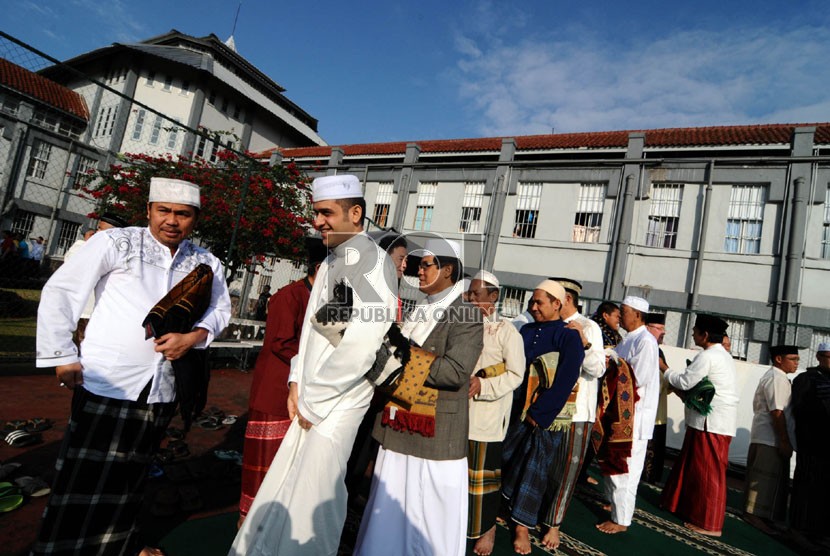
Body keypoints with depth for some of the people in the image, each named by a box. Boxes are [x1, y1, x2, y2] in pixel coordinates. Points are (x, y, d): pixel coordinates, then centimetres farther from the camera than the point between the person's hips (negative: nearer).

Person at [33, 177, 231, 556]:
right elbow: (60, 292, -5)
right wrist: (63, 358, -7)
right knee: (82, 481, 4)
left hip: (160, 391, 4)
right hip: (105, 383, -4)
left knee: (128, 480, 19)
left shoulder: (205, 264, 4)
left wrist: (194, 336, -6)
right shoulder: (115, 242, -7)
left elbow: (220, 308, 13)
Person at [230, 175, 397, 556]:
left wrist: (314, 402, -14)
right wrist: (298, 382, 7)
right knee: (283, 487, 18)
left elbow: (359, 349, -23)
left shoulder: (372, 263, -17)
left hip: (338, 403, -8)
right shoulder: (332, 261, 11)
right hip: (310, 399, 8)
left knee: (310, 495, 4)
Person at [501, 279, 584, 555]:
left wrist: (539, 414, -14)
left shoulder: (569, 337, -7)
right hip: (517, 409, 4)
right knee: (505, 462, 10)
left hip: (547, 416, -4)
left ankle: (522, 526, 17)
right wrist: (512, 406, -3)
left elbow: (564, 381, -13)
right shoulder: (526, 331, 8)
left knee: (534, 469, 4)